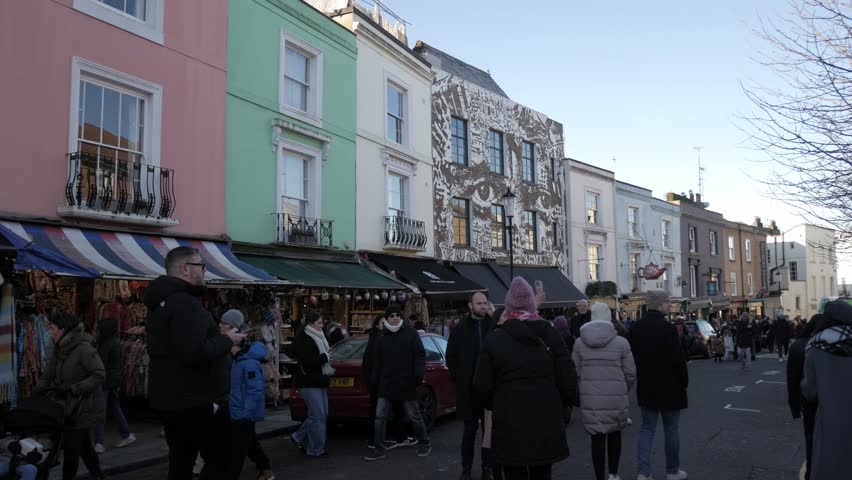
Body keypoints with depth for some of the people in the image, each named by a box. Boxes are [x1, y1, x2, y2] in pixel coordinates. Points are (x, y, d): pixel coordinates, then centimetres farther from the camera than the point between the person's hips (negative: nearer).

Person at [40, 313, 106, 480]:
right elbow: (47, 377, 8)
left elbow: (100, 375, -26)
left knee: (71, 447, -8)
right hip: (71, 406, 9)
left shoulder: (83, 349, -21)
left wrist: (72, 388, -26)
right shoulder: (59, 350, 6)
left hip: (85, 407, -9)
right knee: (83, 443, 21)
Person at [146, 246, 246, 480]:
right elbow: (194, 352, -31)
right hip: (192, 400, -10)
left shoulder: (161, 302, 14)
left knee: (180, 460, 16)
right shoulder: (185, 302, -21)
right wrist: (227, 340, -15)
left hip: (169, 397, 10)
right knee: (223, 460, 0)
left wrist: (219, 339, 19)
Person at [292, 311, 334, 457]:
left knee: (322, 413, 12)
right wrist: (325, 357, -15)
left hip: (319, 382, 10)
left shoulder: (317, 337, 15)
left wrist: (327, 358, 4)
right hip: (309, 383, -10)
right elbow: (306, 361, -24)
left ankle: (299, 437, 25)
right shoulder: (303, 339, -14)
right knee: (317, 415, -6)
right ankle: (316, 449, 5)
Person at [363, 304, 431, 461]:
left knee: (414, 417, 8)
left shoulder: (411, 334, -4)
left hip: (406, 385, -4)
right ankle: (380, 449, 12)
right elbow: (379, 361, 16)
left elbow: (420, 356, -8)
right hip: (386, 384, 5)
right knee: (380, 417, 2)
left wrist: (418, 375, -17)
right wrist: (375, 380, 11)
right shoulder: (383, 337, 12)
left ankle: (424, 444, 26)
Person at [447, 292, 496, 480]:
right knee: (470, 428, 8)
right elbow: (451, 357, 6)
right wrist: (458, 379, 1)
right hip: (468, 388, 0)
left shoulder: (494, 326, -2)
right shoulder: (460, 329, 0)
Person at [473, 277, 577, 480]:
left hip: (510, 426, -2)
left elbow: (483, 385, -4)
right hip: (546, 422, 2)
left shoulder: (493, 339, -6)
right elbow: (568, 380, -2)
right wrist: (560, 406, 15)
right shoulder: (550, 334, -2)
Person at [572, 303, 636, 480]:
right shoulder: (621, 342, -3)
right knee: (614, 434, 20)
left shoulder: (580, 343, 2)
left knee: (597, 438, 8)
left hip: (590, 398, 0)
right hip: (616, 397, 0)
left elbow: (576, 372, 1)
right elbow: (630, 374, -1)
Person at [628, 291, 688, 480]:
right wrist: (684, 381, -3)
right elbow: (678, 359, -17)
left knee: (647, 427, 11)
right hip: (669, 386, -5)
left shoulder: (636, 328, 3)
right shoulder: (667, 328, -19)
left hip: (646, 386, 6)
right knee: (671, 429, 10)